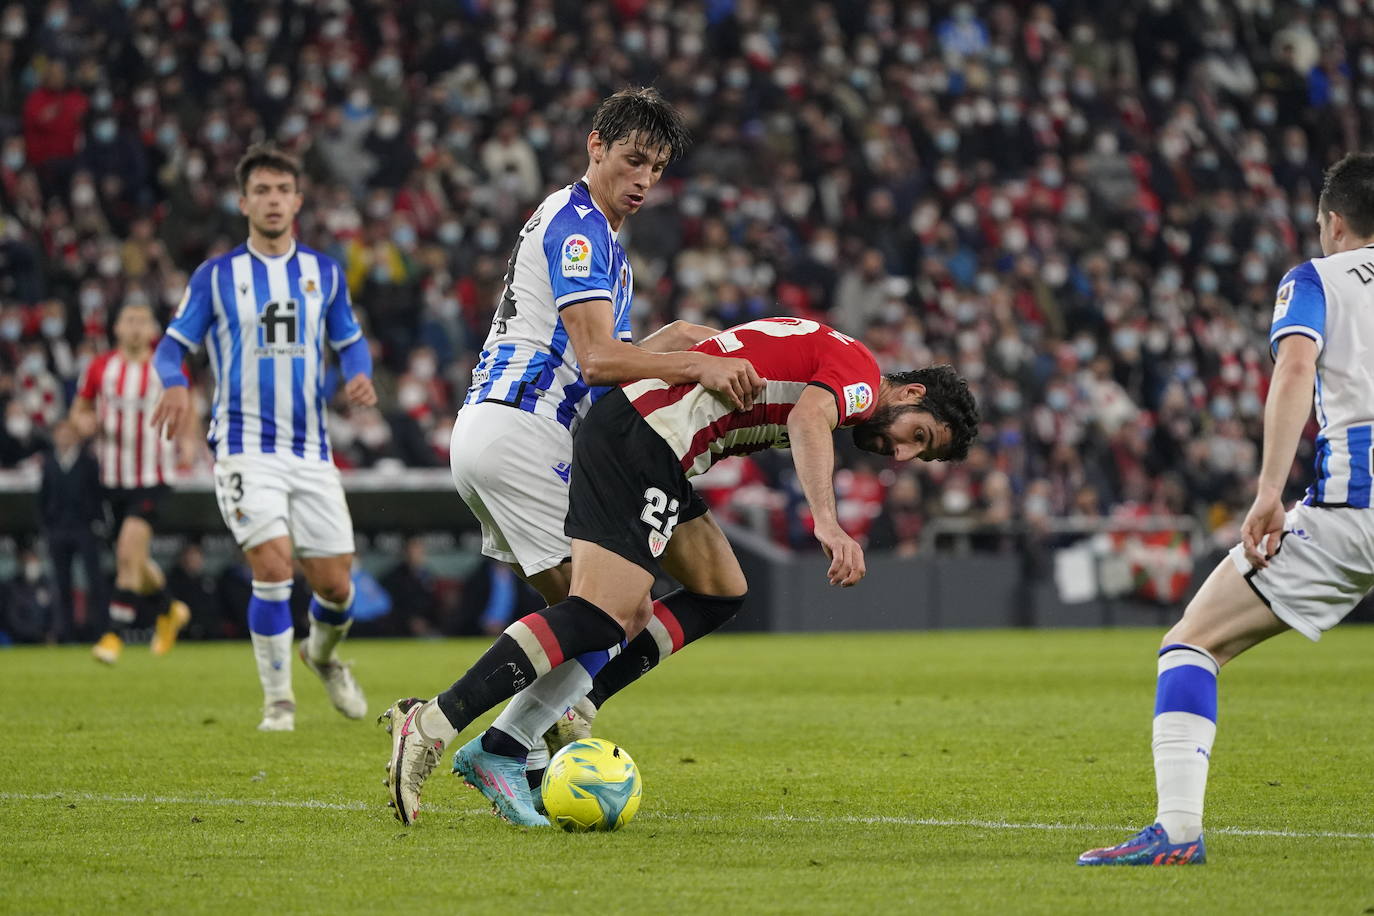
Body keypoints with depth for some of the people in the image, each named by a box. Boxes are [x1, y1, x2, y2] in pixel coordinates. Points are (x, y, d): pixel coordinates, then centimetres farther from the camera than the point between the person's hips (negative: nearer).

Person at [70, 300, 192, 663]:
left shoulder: (168, 368, -3)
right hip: (113, 479, 3)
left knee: (129, 552, -20)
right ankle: (169, 610, 42)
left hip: (153, 476, -3)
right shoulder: (101, 368, 1)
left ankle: (116, 634, -15)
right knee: (135, 562, 14)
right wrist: (85, 421, -12)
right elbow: (80, 408, 12)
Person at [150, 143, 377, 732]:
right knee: (273, 567, -19)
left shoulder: (325, 273, 8)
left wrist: (360, 373, -6)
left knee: (334, 583, 1)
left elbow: (349, 341, 18)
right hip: (245, 448, -3)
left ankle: (323, 654, 36)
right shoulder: (216, 276, 1)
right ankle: (278, 699, -4)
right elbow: (173, 345, 3)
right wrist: (176, 385, -19)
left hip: (311, 451, 3)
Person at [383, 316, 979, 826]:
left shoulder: (825, 351, 27)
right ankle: (431, 726, -24)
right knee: (604, 618, -18)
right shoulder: (862, 373, -3)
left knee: (721, 592, 11)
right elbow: (809, 419, -26)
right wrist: (827, 523, -36)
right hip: (638, 442, -10)